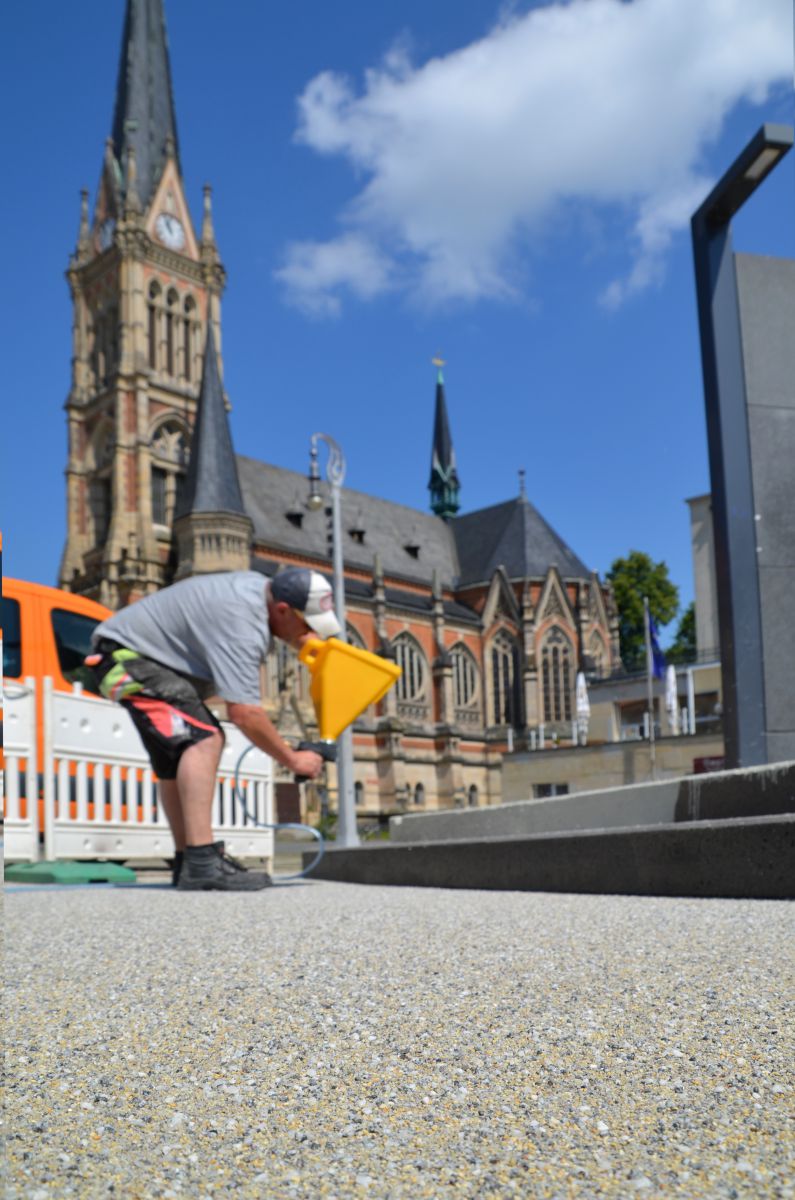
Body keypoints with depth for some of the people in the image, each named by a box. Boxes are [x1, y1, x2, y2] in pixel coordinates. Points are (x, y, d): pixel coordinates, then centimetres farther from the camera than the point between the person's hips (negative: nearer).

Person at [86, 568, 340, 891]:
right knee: (202, 739, -25)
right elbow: (243, 712, -32)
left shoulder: (261, 586, 1)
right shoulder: (241, 624, -29)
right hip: (127, 654, -11)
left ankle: (186, 862, 22)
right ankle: (201, 864, -31)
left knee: (177, 759, 15)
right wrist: (292, 760, -21)